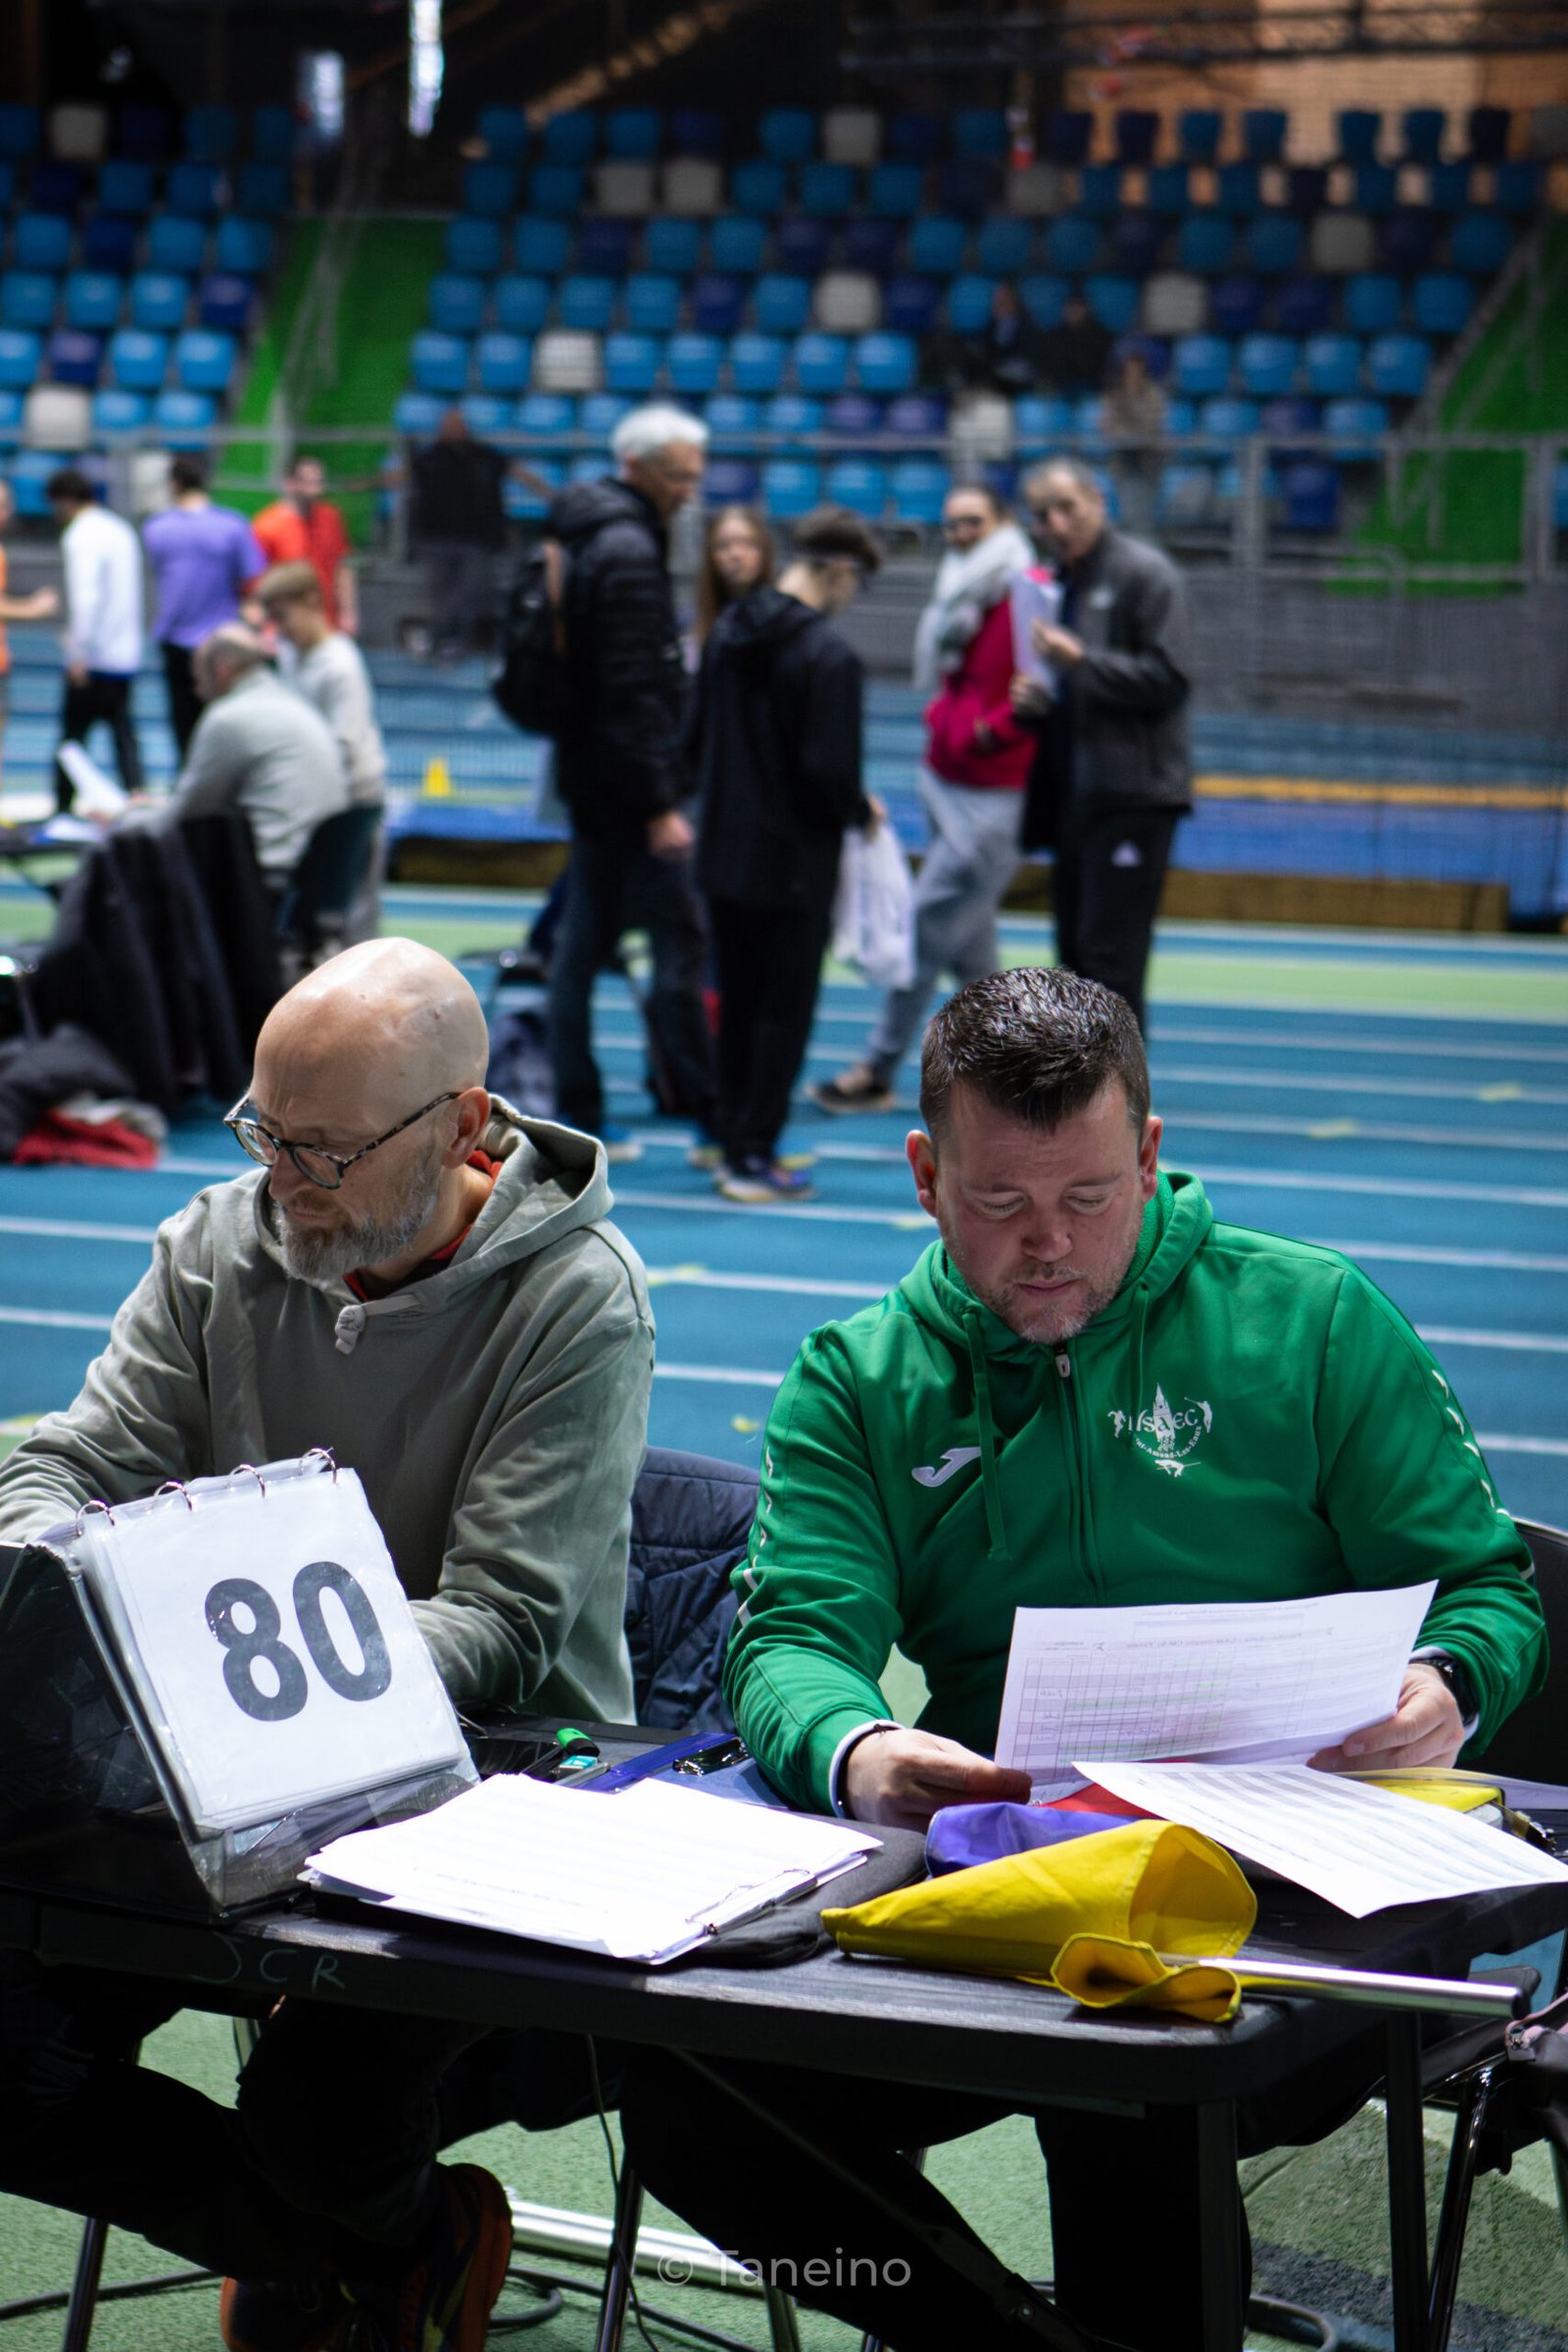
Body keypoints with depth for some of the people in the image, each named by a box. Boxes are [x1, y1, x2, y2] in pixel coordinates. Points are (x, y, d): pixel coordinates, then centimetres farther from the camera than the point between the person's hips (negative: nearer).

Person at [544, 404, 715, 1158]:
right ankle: (714, 1117, -4)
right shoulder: (628, 551, -16)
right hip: (629, 782, -10)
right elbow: (635, 692, -21)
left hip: (588, 777, 10)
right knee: (680, 942, -7)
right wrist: (661, 805, -20)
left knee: (583, 941, 10)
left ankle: (576, 1117, 15)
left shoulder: (584, 537, 14)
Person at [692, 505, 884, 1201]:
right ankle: (752, 1159, 4)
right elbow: (830, 769, -22)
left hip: (722, 855, 7)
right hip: (794, 863, -7)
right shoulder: (829, 656, -19)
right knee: (784, 1010, 3)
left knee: (737, 1005, 17)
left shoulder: (727, 632, 6)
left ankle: (732, 1141, 24)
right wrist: (862, 811, -3)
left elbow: (695, 736, 12)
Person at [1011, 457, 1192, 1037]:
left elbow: (1168, 679, -15)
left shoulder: (1144, 573, -7)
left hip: (1133, 793, -9)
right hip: (1075, 792, 9)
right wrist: (1034, 702, 4)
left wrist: (1079, 661, -20)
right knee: (1076, 956, 12)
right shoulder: (1057, 585, 18)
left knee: (1110, 956, -12)